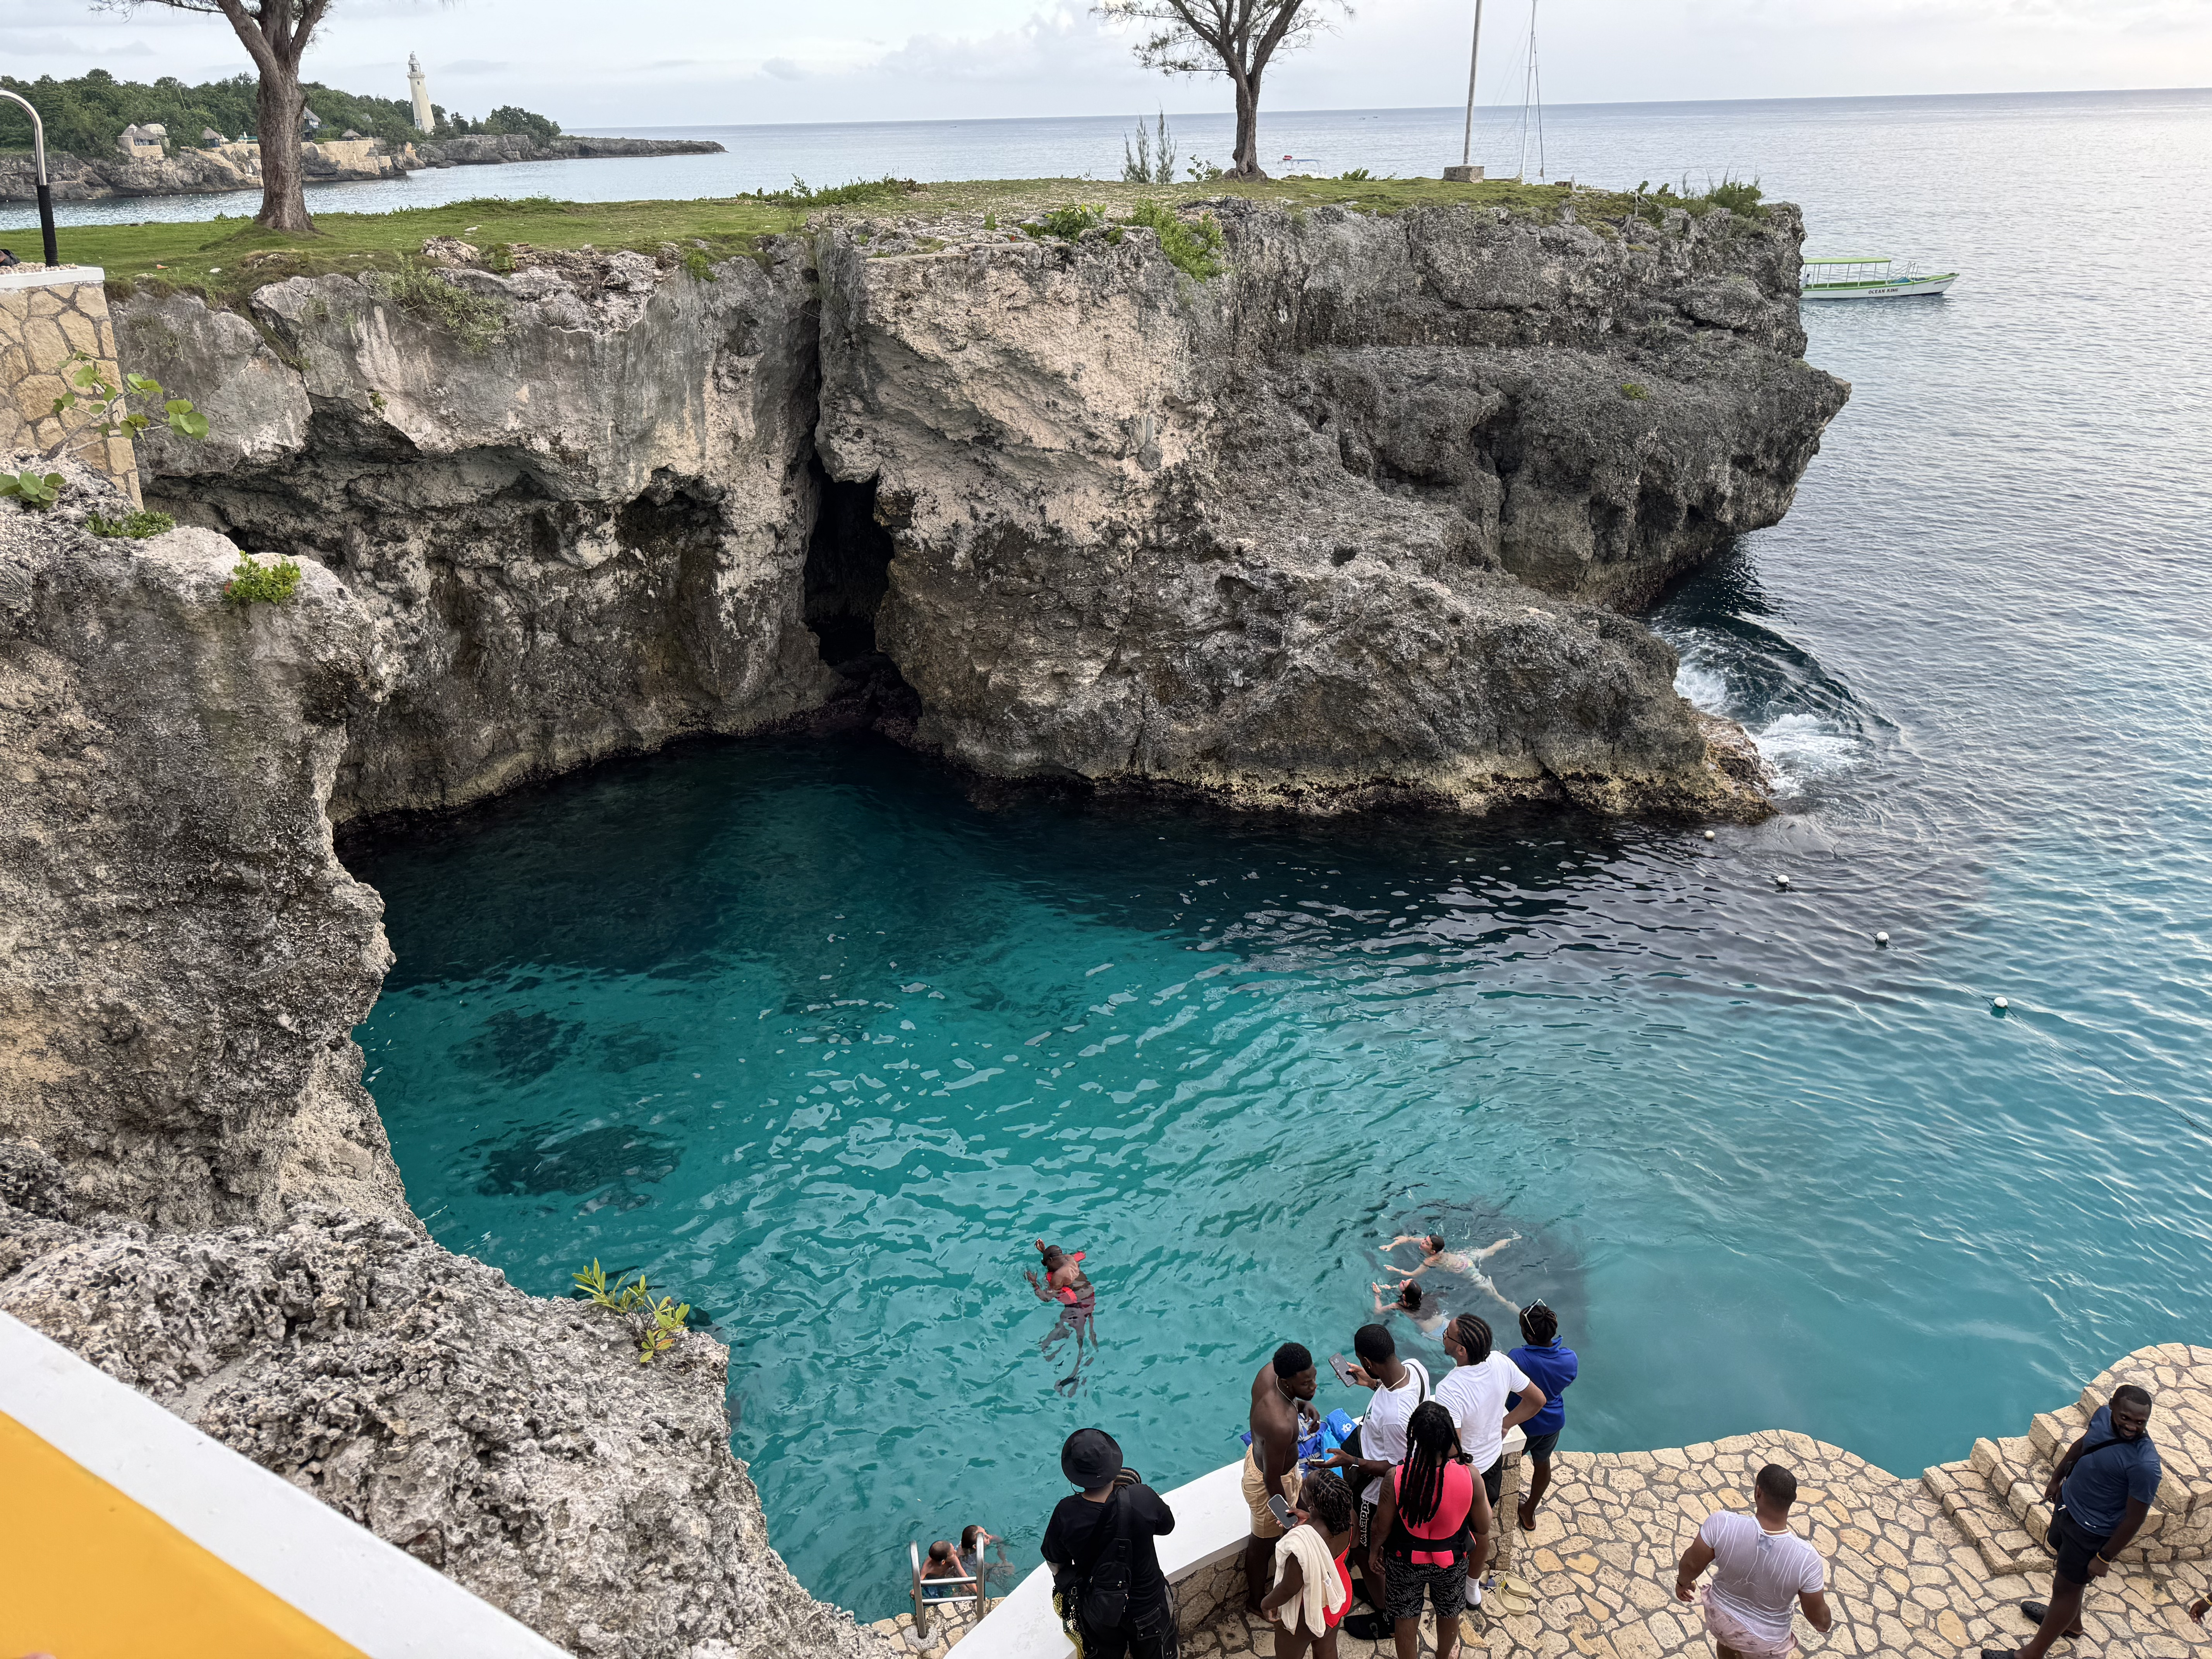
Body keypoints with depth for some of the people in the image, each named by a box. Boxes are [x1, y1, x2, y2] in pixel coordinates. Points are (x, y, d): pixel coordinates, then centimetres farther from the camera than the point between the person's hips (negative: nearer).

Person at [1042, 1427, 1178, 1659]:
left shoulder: (1066, 1514, -27)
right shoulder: (1143, 1498, -30)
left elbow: (1054, 1562, -8)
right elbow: (1167, 1526, -7)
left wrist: (1065, 1581, 14)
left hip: (1097, 1614, 1)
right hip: (1147, 1606, -1)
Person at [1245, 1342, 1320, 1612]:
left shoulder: (1271, 1370, -23)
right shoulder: (1281, 1425, -45)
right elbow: (1272, 1480, -29)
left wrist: (1302, 1404, -10)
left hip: (1259, 1454, 8)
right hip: (1267, 1485, -8)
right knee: (1263, 1544, 22)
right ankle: (1255, 1602, 50)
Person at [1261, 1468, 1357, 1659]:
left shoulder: (1301, 1541, -43)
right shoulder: (1347, 1515, -22)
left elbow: (1289, 1588, -28)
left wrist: (1268, 1603, -10)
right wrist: (1309, 1520, -3)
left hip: (1308, 1611, -6)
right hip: (1337, 1597, 6)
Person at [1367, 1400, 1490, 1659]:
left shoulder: (1397, 1477, -32)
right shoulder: (1469, 1476, -31)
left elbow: (1382, 1526, -15)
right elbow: (1483, 1528, -14)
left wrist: (1375, 1550, 7)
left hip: (1406, 1561, -1)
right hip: (1452, 1560, 2)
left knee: (1406, 1619, 26)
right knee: (1449, 1615, 32)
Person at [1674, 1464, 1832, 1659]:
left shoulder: (1722, 1524, -33)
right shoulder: (1807, 1560, -34)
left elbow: (1691, 1564, -17)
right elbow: (1820, 1618, -18)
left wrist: (1683, 1582, 6)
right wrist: (1825, 1624, 6)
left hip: (1721, 1620, 1)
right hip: (1765, 1643, -1)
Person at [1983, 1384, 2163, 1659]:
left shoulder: (2144, 1465, -35)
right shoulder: (2104, 1414, -15)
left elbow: (2134, 1520, -24)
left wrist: (2104, 1558, -15)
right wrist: (2057, 1478, 20)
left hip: (2092, 1532, -7)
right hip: (2068, 1504, 7)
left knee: (2065, 1587, 11)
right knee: (2067, 1568, 31)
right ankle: (2071, 1622, 59)